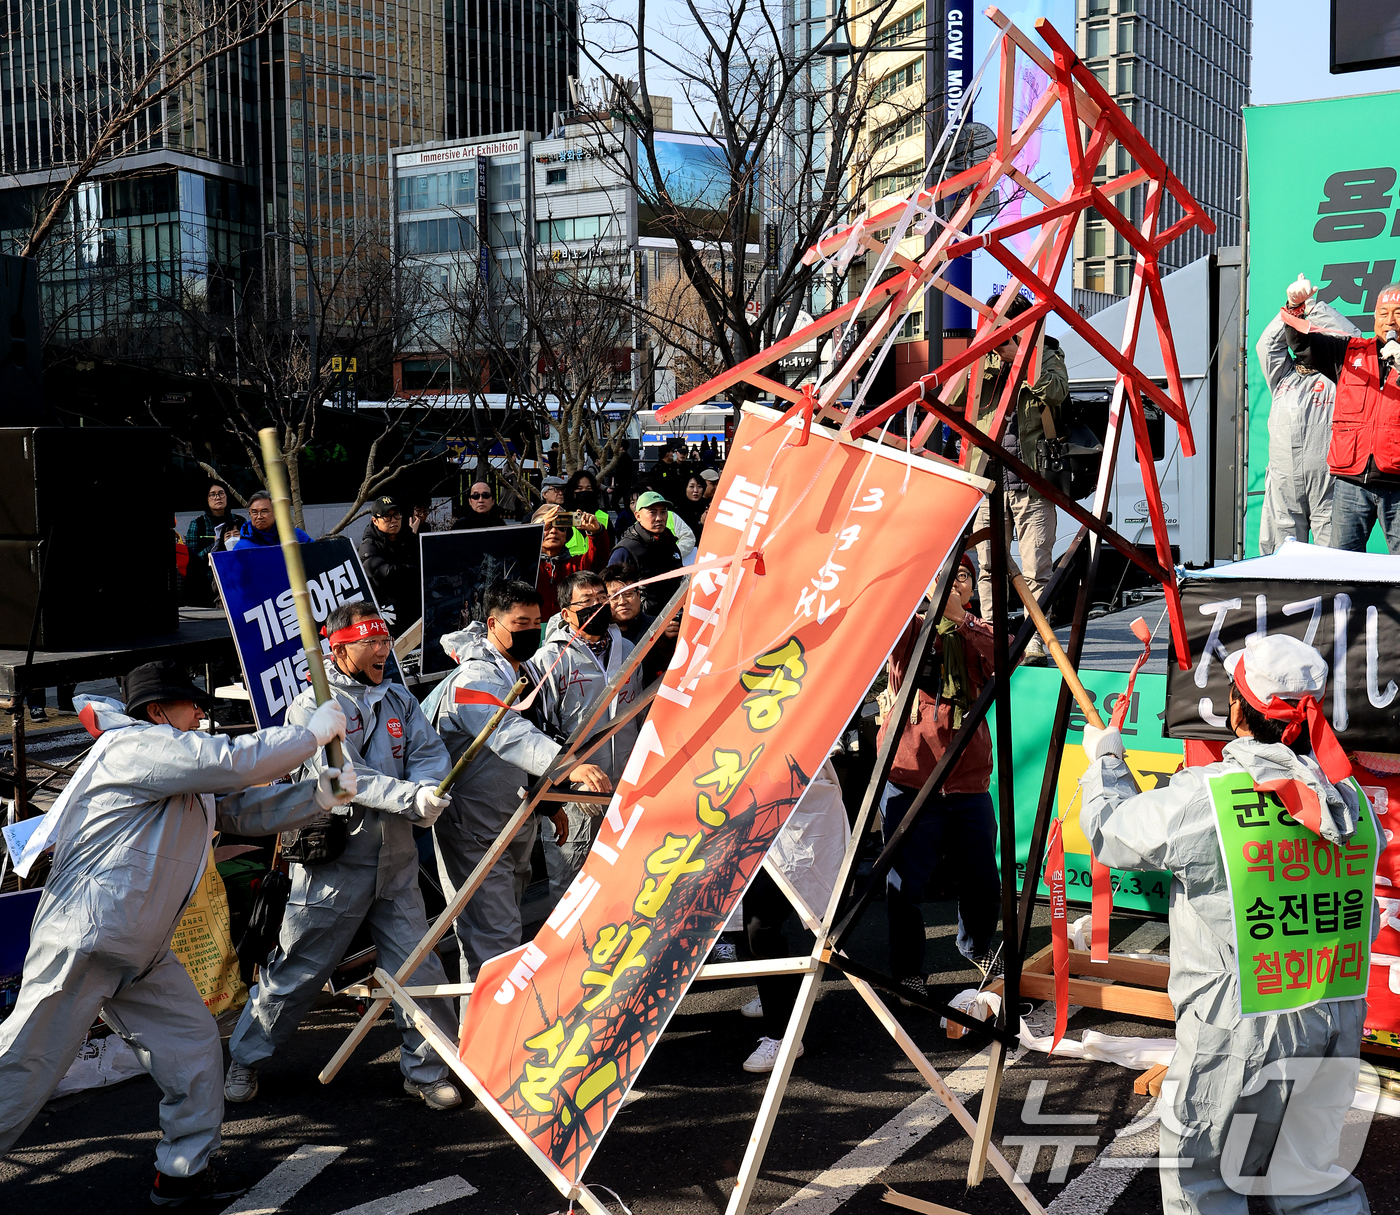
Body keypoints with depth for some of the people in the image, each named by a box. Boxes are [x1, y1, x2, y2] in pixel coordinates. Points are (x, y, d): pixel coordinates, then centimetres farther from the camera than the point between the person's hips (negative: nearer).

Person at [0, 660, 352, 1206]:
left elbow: (246, 811, 17)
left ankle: (183, 1170, 18)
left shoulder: (192, 781, 19)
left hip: (142, 954, 10)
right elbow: (233, 762, -23)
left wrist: (320, 793, 3)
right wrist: (313, 730, -14)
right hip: (83, 942, -10)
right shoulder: (135, 746, -13)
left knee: (193, 1044, 8)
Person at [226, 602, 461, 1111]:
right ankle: (245, 1058, 25)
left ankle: (427, 1069, 18)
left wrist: (426, 791, -20)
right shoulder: (311, 707, -7)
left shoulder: (400, 700, 12)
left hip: (396, 860, 5)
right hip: (332, 863, -4)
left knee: (420, 968, 3)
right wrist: (409, 797, -30)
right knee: (297, 969, 6)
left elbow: (431, 753, 2)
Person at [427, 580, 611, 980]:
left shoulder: (527, 672, 11)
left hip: (516, 824, 9)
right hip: (475, 830, -9)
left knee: (504, 928, 20)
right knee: (494, 937, -12)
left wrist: (551, 801, 21)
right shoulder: (475, 679, -20)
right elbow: (510, 737, -38)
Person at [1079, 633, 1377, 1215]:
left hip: (1241, 1038, -5)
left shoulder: (1202, 797, -18)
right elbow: (1364, 926, 9)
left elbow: (1109, 831, 0)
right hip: (1337, 1030, 6)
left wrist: (1104, 758, 17)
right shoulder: (1350, 798, 1)